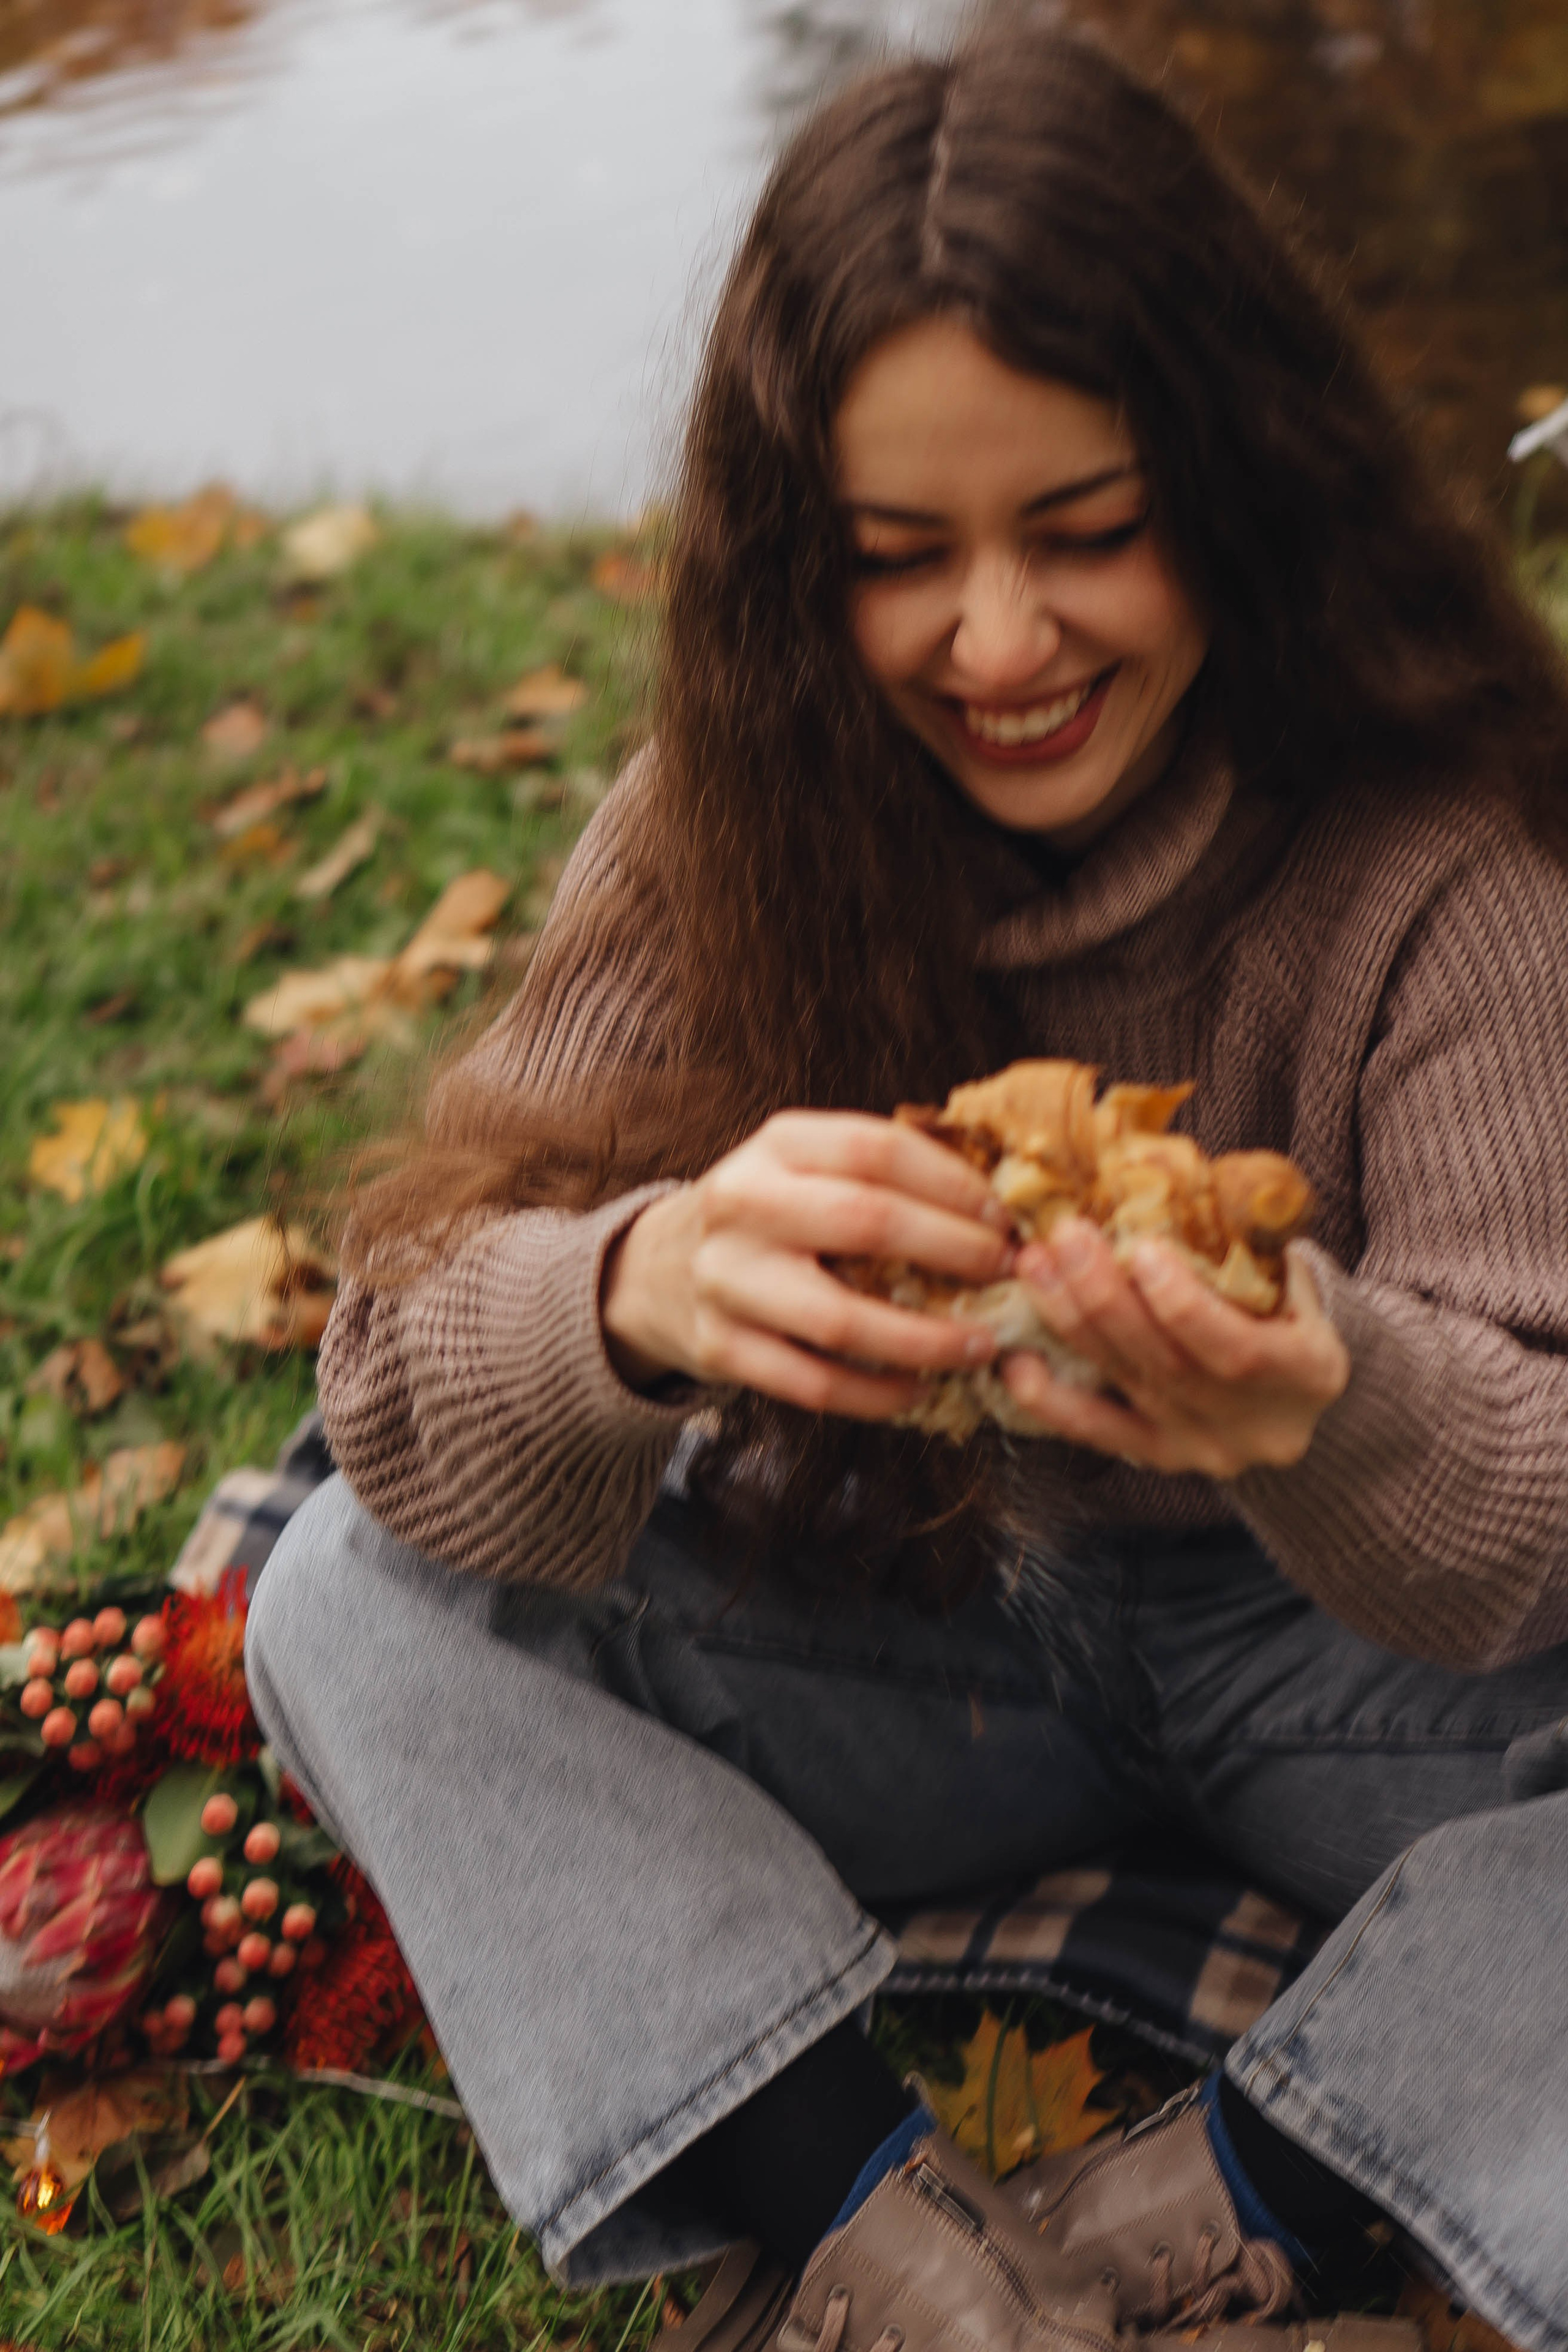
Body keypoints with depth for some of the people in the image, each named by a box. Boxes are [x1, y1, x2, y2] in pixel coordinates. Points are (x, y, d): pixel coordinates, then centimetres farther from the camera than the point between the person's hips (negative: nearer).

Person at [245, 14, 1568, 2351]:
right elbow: (402, 1408, -22)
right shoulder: (732, 825, -13)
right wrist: (637, 1298, -46)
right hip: (894, 1608, 2)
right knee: (351, 1604, -19)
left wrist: (1327, 1408, -49)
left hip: (1327, 1644, -1)